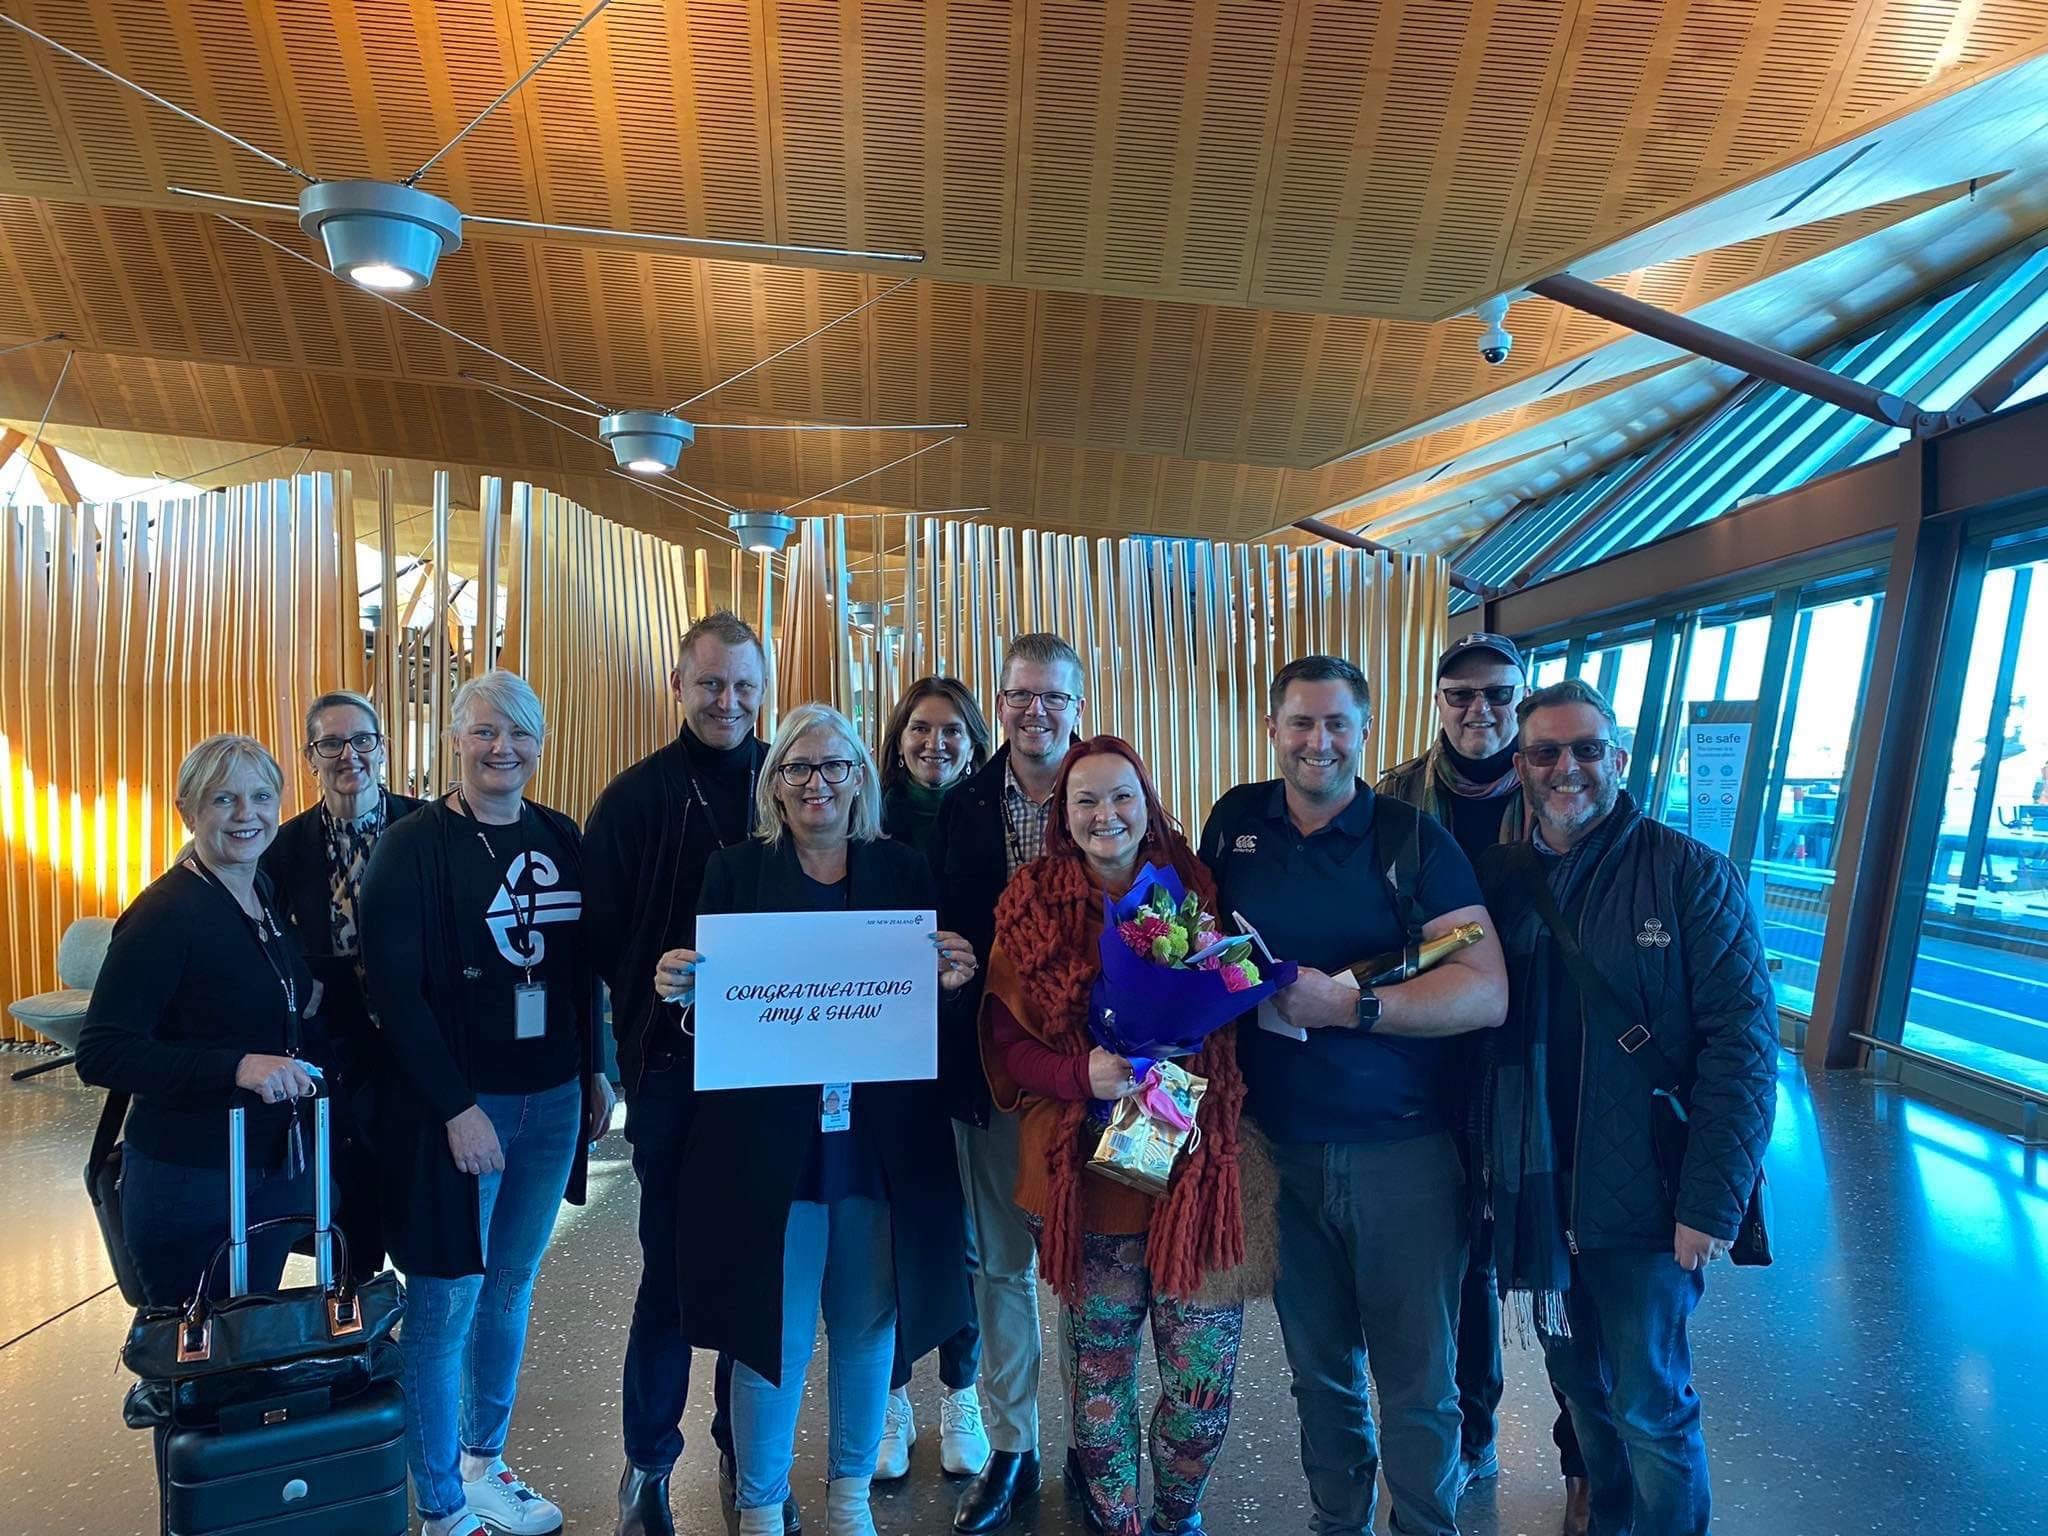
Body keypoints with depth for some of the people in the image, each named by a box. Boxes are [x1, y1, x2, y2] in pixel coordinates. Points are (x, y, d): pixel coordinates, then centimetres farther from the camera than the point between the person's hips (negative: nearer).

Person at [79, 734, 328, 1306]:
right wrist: (235, 1066, -33)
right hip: (189, 1178, -7)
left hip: (281, 1168, 7)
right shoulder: (165, 912, -18)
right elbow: (99, 1053, -23)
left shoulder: (266, 891, 4)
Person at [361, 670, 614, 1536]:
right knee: (446, 1306, 6)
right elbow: (395, 990, -13)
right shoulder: (412, 847, -10)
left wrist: (595, 1072, 8)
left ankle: (483, 1464, 38)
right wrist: (457, 1108, -16)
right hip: (453, 1110, -5)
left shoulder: (560, 839, 5)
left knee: (509, 1291, 18)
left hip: (552, 1105, 5)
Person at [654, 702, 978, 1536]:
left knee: (869, 1322, 15)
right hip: (769, 1138, -2)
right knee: (773, 1329, 7)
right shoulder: (737, 870, 0)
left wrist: (952, 978, -14)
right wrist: (677, 981, -21)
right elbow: (704, 989, 1)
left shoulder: (903, 870, 4)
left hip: (880, 1139, 2)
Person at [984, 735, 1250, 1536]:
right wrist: (1082, 1075, -18)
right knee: (1100, 1375, 12)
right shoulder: (1031, 909, -1)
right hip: (1084, 1175, -1)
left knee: (1205, 1381, 5)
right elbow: (1005, 1045, -1)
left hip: (1193, 1168, 1)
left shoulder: (1194, 892, 2)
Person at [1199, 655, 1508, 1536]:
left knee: (1417, 1379, 11)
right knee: (1319, 1367, 20)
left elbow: (1487, 992, -15)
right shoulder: (1236, 820, 1)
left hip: (1402, 1149, -2)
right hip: (1282, 1148, 3)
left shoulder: (1414, 840, -8)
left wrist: (1347, 1003, -24)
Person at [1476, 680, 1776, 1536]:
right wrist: (1484, 1162, -1)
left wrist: (1714, 1201, -17)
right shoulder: (1500, 878, 2)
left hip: (1643, 1200, -4)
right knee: (1579, 1384, 21)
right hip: (1533, 1198, 4)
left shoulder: (1692, 875, -10)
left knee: (1651, 1408, 8)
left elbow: (1742, 1041, -13)